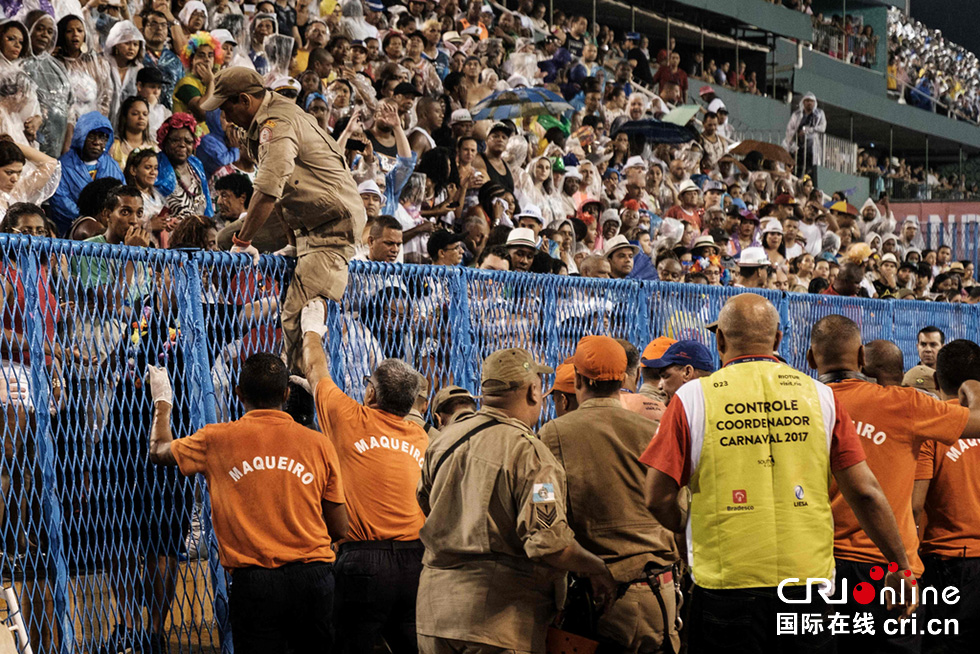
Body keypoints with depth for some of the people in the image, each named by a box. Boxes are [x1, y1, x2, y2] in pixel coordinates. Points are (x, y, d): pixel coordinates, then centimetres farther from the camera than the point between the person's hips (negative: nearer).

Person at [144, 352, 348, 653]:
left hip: (253, 581, -1)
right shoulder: (319, 444, 4)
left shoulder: (217, 440, 1)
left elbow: (159, 451, 22)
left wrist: (162, 401, 38)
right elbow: (339, 529, 7)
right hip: (313, 577, 1)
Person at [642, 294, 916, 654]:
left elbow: (658, 499, -4)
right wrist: (900, 566, 11)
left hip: (726, 583, -2)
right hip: (808, 580, 2)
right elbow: (865, 492, 1)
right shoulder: (818, 395, 3)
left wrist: (687, 527, 18)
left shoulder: (693, 397, -2)